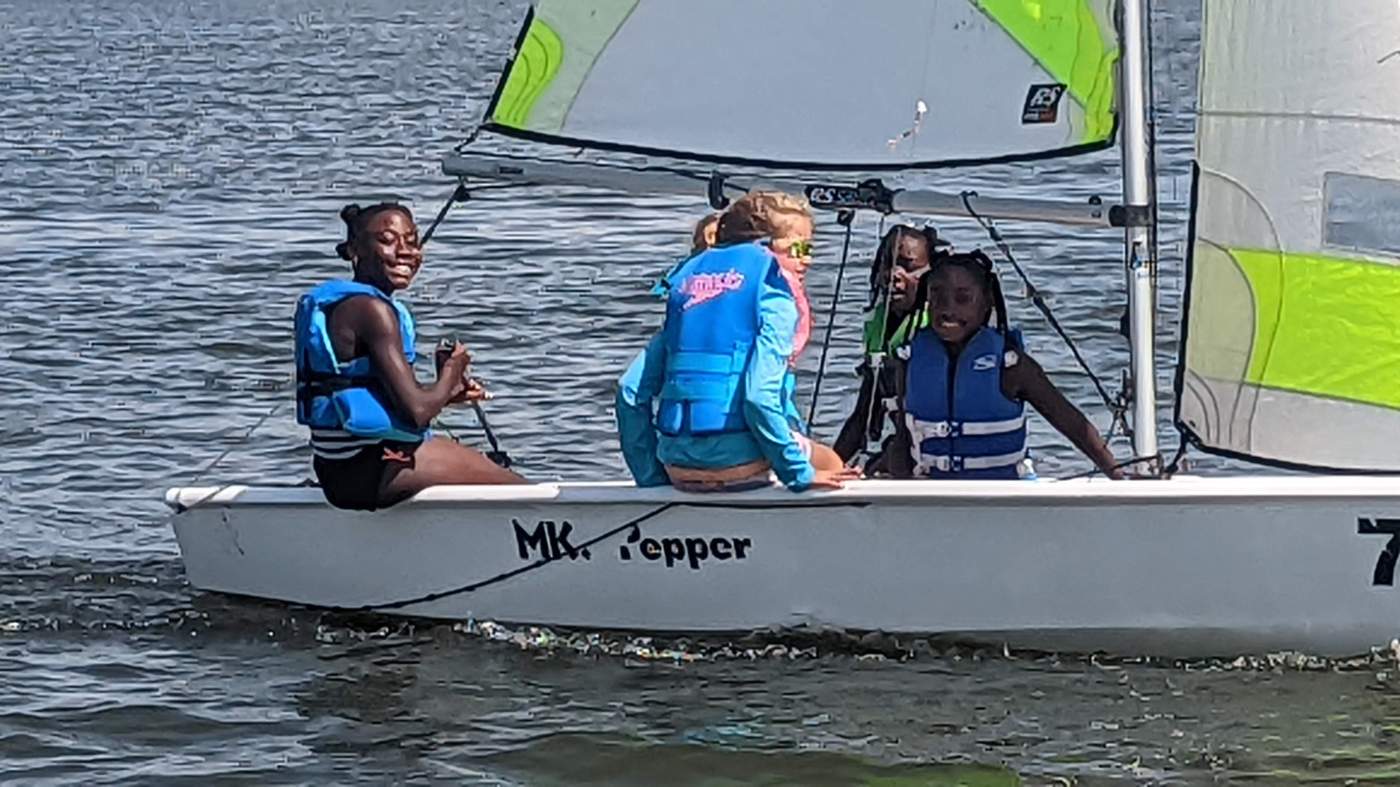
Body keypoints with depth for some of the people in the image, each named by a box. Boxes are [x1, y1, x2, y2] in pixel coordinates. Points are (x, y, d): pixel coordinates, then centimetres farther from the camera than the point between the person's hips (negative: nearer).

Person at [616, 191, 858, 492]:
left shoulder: (688, 278, 16)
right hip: (735, 461, -6)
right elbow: (761, 395, -17)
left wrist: (651, 478, 16)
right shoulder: (773, 292, -4)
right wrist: (801, 474, -10)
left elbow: (631, 391, 11)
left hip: (677, 467, 6)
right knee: (830, 463, 25)